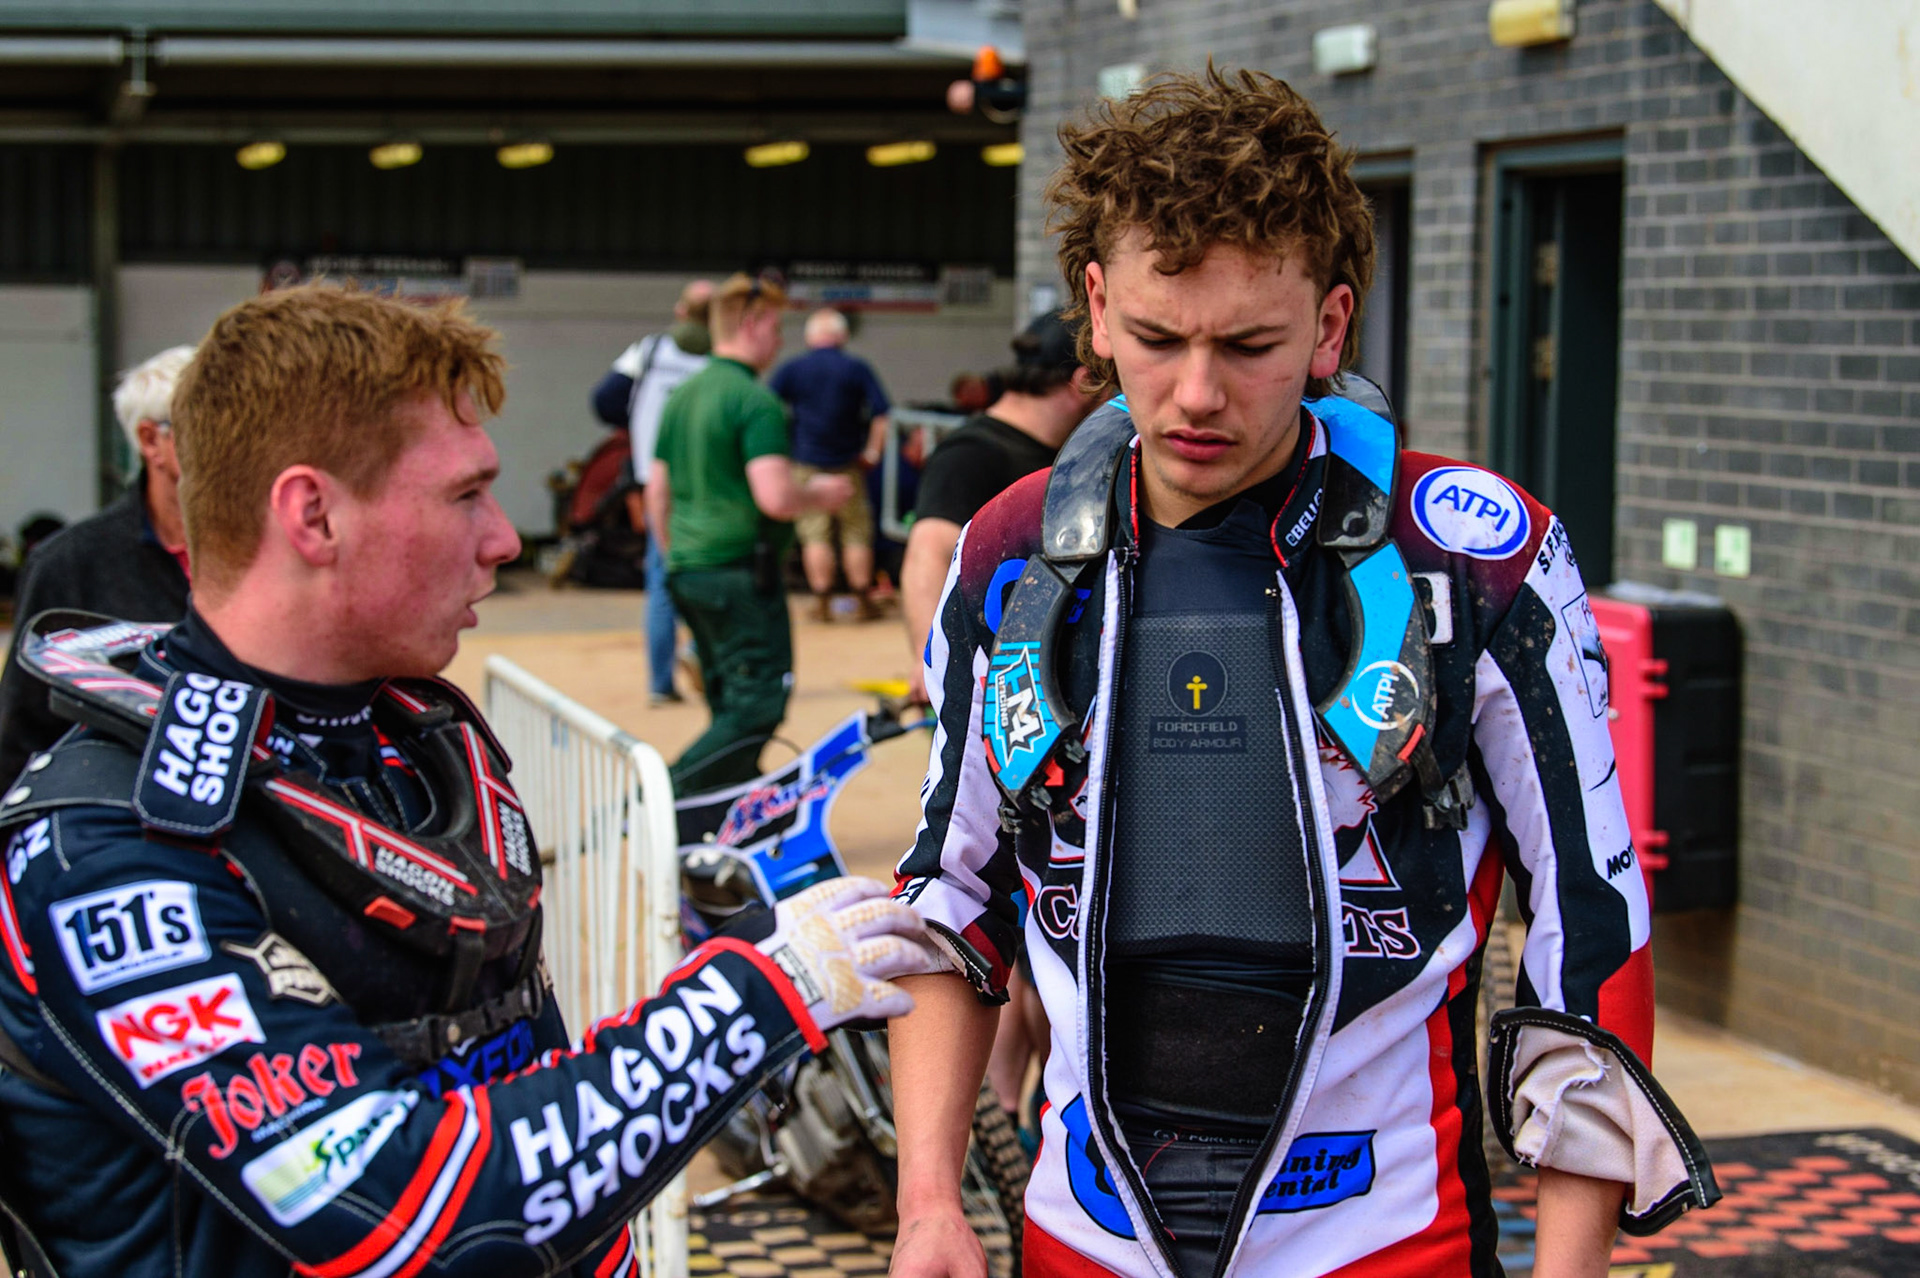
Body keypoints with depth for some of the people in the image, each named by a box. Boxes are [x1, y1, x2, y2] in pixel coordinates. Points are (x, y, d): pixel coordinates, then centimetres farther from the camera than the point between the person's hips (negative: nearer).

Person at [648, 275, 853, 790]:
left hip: (687, 569, 9)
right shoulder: (756, 400, -13)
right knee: (758, 707, -7)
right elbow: (775, 497, -23)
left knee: (730, 706, 15)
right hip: (740, 570, -9)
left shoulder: (682, 395, 14)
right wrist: (819, 493, -4)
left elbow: (657, 494, 19)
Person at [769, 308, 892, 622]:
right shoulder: (857, 369, 0)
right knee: (857, 534, 7)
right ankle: (864, 602, 9)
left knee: (815, 535, 4)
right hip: (848, 463, 0)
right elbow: (881, 413, -7)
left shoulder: (791, 370, 1)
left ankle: (822, 602, 2)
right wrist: (872, 452, 0)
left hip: (806, 463, 0)